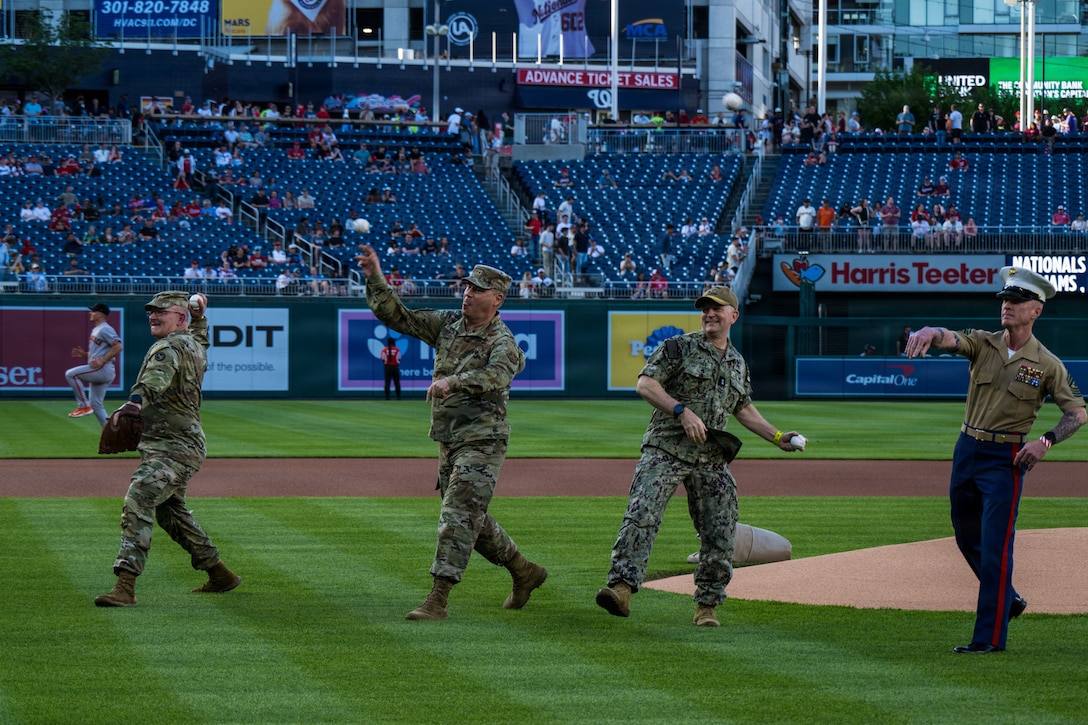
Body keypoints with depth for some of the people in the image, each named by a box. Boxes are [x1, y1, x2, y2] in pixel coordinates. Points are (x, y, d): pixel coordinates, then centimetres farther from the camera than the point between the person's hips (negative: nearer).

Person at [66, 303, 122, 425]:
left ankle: (84, 406, -15)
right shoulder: (95, 330, 21)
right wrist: (83, 354, 13)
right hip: (97, 371, 10)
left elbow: (118, 347, -20)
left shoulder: (105, 329, -10)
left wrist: (102, 360, -21)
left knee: (71, 374, -19)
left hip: (104, 369, -10)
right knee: (95, 404, 11)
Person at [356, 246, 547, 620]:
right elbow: (397, 316, 7)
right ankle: (524, 572, 35)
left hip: (482, 440, -8)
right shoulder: (447, 323, 9)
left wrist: (453, 381, -50)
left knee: (458, 515, -15)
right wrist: (375, 279, -7)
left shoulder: (502, 341, -13)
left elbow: (497, 374, -34)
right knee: (472, 520, 17)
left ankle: (437, 599, -18)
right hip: (449, 442, 8)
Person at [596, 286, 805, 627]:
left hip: (712, 459, 5)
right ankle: (622, 586, -29)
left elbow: (743, 408, 31)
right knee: (642, 515, -21)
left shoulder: (738, 363, 18)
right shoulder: (678, 347, 1)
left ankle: (707, 604, 13)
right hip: (666, 450, -5)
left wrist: (777, 437, 23)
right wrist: (682, 411, -18)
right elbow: (646, 384, -7)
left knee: (720, 534, 1)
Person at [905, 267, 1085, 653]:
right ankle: (1007, 599, 38)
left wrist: (1046, 441, -19)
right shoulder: (982, 343, 2)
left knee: (995, 547, -7)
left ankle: (990, 636, -3)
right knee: (967, 537, 17)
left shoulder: (1047, 364, -5)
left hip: (1006, 459, -5)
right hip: (967, 449, 5)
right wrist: (931, 332, -44)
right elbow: (951, 339, -19)